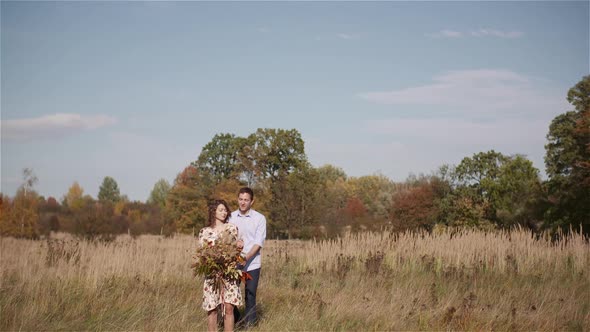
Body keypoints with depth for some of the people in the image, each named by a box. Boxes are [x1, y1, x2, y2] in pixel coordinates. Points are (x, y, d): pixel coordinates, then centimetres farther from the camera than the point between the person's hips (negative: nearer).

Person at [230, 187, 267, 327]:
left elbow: (259, 243, -8)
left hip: (252, 264, -2)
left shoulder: (259, 218, -2)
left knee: (250, 296, 1)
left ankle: (249, 325, 10)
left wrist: (246, 258, -21)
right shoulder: (231, 217, 5)